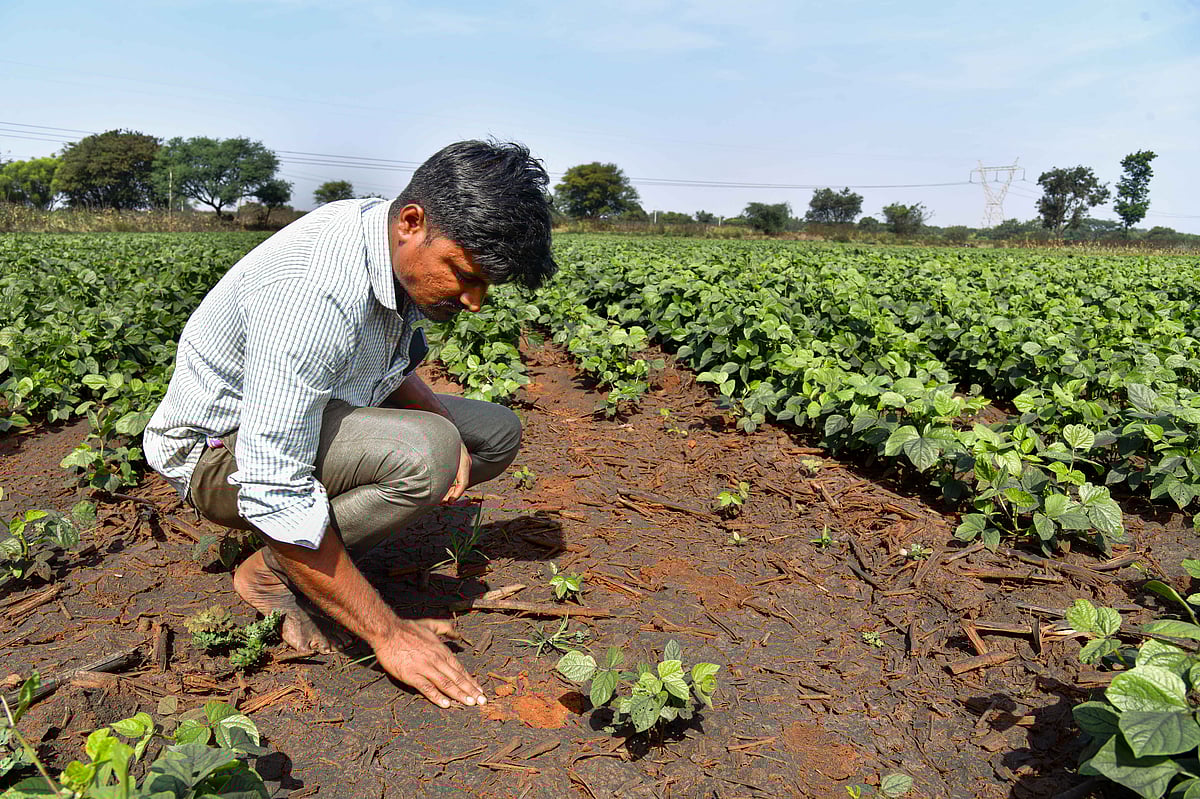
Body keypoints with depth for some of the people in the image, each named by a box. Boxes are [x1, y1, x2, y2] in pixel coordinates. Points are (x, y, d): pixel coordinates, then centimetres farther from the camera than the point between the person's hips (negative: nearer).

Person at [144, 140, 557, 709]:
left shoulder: (401, 251, -8)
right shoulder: (313, 294, -35)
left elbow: (388, 368, 10)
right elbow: (273, 492, -36)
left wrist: (441, 418, -13)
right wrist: (389, 633, -30)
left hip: (310, 411, 8)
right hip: (220, 447, -8)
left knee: (498, 434, 3)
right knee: (424, 454, -34)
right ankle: (273, 571, -8)